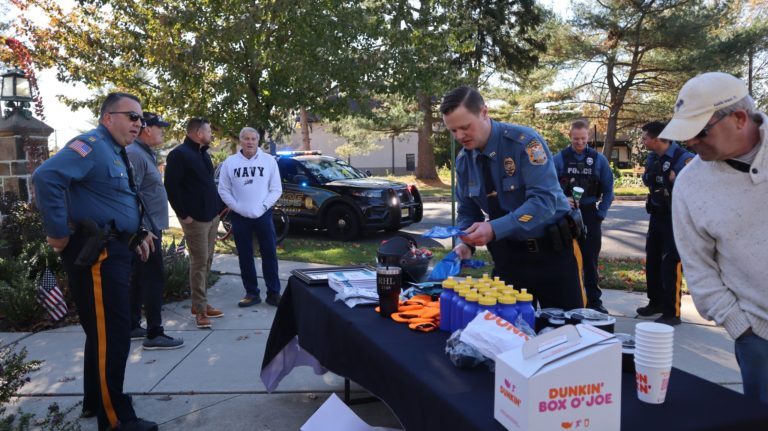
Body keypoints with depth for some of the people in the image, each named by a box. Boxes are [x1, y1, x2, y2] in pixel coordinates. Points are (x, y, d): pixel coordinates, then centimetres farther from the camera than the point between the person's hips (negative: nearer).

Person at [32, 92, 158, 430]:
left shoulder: (115, 152, 18)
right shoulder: (91, 145, -14)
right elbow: (46, 177, -29)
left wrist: (134, 236, 17)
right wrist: (59, 234, -25)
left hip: (113, 252, 11)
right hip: (96, 255, -11)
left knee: (104, 332, 20)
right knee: (111, 335, -5)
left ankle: (95, 402, 35)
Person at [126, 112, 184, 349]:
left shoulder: (146, 153, 16)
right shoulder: (135, 154, -16)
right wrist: (144, 229, -24)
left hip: (150, 227, 10)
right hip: (146, 229, -10)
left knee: (140, 279, 16)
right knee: (154, 280, -6)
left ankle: (132, 327, 26)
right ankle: (154, 335, 0)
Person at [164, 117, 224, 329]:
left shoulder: (203, 154, 17)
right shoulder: (179, 154, -10)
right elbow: (171, 186, -16)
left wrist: (219, 205, 14)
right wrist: (183, 214, -16)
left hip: (212, 216, 9)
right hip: (195, 218, -9)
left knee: (207, 261, 12)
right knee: (199, 262, -6)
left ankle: (200, 303, 21)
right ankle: (200, 309, 1)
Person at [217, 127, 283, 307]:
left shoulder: (269, 160, 0)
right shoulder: (229, 162, 1)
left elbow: (276, 189, 1)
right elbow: (223, 190, 2)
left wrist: (263, 206, -10)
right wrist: (237, 207, -8)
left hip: (263, 215, -1)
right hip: (240, 217, 1)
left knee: (269, 254, 2)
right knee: (245, 257, 7)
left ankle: (273, 293, 11)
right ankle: (252, 293, 18)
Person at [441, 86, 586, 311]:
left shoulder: (524, 141, -19)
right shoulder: (463, 160, -1)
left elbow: (544, 200, -27)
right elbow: (467, 211, 7)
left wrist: (494, 229, -37)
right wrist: (465, 243, -14)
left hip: (552, 249, -4)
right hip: (508, 252, 4)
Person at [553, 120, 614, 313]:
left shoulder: (598, 159, 2)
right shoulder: (559, 158, -2)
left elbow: (608, 190, 6)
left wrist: (601, 214, 0)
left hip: (589, 213, 1)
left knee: (590, 260, 6)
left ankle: (594, 301, 16)